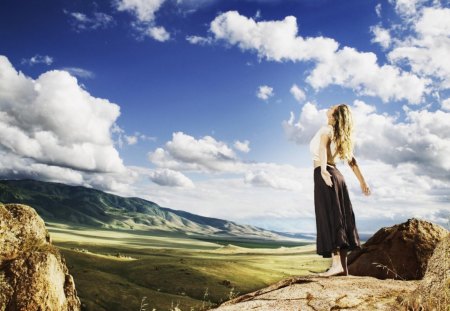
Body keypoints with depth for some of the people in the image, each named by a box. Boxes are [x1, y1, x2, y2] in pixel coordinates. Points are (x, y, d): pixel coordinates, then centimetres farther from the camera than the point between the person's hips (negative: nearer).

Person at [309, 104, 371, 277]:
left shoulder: (326, 130, -2)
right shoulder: (340, 136, 20)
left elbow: (323, 149, -22)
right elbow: (351, 160, 20)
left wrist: (323, 169, -37)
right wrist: (362, 181, 23)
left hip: (325, 175, -8)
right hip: (336, 175, 8)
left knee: (329, 218, -11)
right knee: (339, 219, 4)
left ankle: (337, 264, -15)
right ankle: (343, 267, 6)